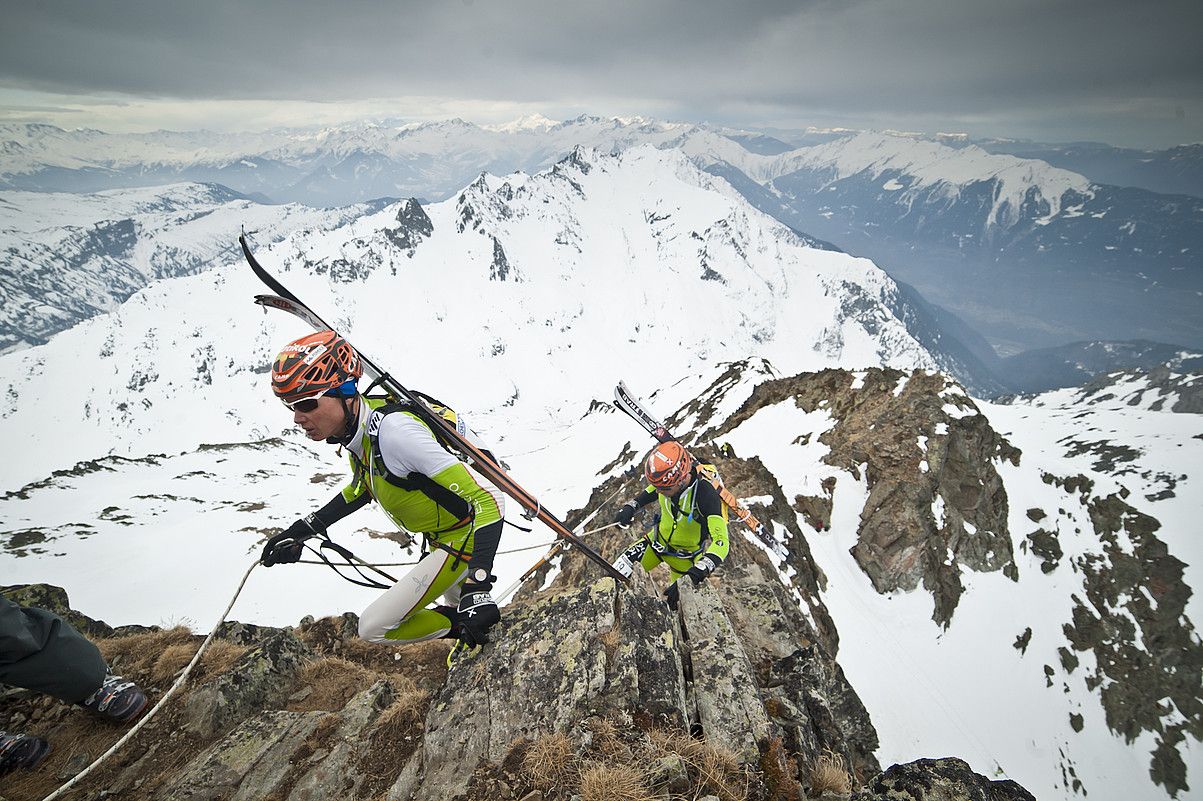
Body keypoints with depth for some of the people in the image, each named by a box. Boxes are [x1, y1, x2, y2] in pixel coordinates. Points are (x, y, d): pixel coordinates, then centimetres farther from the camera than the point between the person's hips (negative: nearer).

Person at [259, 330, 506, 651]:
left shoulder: (393, 431, -35)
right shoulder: (357, 425, -7)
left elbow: (488, 499, -36)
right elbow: (363, 487, 16)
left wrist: (478, 586, -41)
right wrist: (306, 528, 12)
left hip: (465, 540, -9)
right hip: (439, 537, 9)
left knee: (373, 628, -6)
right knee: (455, 600, 34)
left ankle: (466, 626, 6)